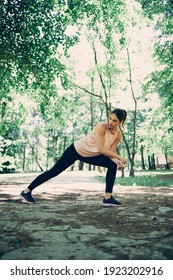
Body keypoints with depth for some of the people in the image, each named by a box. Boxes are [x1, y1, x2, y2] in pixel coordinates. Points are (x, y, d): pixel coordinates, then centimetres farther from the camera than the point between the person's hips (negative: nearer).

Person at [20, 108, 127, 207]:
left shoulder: (118, 135, -10)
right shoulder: (101, 127, -28)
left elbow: (110, 153, -8)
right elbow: (101, 148, -34)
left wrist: (117, 162, -27)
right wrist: (119, 157, -31)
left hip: (90, 155, 6)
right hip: (76, 150, -6)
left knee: (113, 165, -9)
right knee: (54, 171, -4)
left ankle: (108, 198, -5)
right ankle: (27, 191, 12)